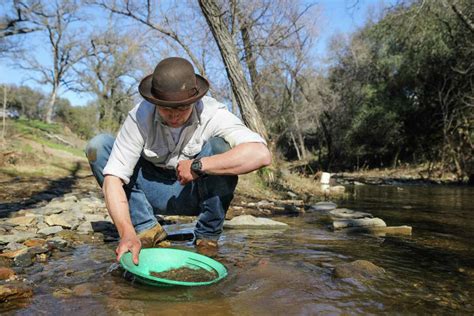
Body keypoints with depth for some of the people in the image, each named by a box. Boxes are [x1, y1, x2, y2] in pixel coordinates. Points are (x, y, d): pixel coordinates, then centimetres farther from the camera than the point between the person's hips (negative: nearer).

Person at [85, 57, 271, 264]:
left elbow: (261, 154, -39)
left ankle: (207, 237, -15)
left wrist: (198, 166, -40)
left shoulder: (212, 114, -25)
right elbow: (113, 178, -25)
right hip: (154, 193, 2)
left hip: (196, 192, -1)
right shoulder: (140, 117, -22)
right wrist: (127, 233, -39)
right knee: (98, 146, -15)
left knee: (220, 145, -30)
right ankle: (146, 229, -10)